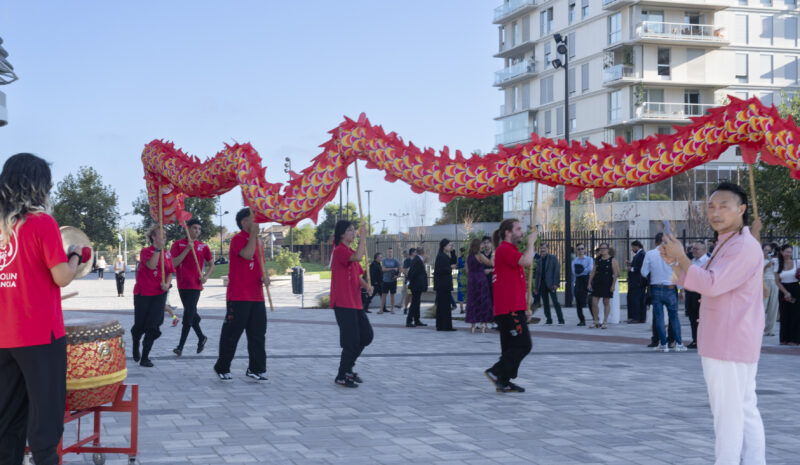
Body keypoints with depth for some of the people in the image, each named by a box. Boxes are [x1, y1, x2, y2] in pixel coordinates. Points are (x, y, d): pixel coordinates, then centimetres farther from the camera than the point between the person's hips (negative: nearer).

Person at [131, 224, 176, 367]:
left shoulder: (167, 254, 8)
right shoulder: (146, 251, -8)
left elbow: (170, 272, 11)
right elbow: (151, 265, -25)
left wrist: (167, 284, -9)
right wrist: (158, 248, -29)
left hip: (160, 294, 3)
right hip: (143, 293, -3)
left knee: (153, 327, -5)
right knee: (140, 325, 8)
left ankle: (145, 357, 2)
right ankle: (135, 347, 38)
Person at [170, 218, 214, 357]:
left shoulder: (203, 246, 4)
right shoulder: (178, 244, 2)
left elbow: (211, 265, 14)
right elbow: (173, 263, -9)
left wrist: (206, 276, -5)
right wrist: (187, 249, -16)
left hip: (195, 285, -2)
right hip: (182, 285, 2)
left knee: (188, 316, -7)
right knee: (192, 314, 11)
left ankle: (180, 346, -5)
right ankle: (201, 338, 29)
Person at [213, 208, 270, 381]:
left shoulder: (256, 241, 17)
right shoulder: (238, 239, -8)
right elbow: (247, 254, -27)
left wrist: (265, 276, 5)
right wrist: (253, 234, -18)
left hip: (257, 296, 8)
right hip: (238, 297, -8)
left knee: (258, 334, 6)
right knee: (232, 333, -1)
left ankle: (256, 369, 13)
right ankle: (222, 368, 10)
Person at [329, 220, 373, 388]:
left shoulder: (350, 252, 18)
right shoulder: (340, 250, -12)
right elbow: (358, 257, -31)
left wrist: (366, 286, 0)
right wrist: (363, 236, -23)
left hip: (354, 302, 10)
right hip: (343, 303, -10)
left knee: (366, 335, 12)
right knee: (352, 340, -8)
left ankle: (348, 368, 24)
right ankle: (341, 376, 3)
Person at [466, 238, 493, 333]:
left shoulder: (468, 256, 5)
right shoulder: (480, 256, -12)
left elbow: (467, 270, 11)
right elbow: (491, 263, -7)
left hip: (471, 280, 5)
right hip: (481, 279, -5)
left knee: (472, 301, 8)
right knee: (483, 301, 3)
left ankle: (473, 325, 5)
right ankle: (483, 324, 0)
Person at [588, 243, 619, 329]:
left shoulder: (612, 260, -3)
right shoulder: (598, 260, 10)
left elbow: (615, 274, -7)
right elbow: (593, 272, 12)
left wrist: (613, 285, -13)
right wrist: (589, 282, 6)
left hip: (607, 283, -4)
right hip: (597, 283, 4)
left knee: (606, 303, 3)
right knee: (594, 303, -2)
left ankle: (605, 322, 10)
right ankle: (596, 322, 8)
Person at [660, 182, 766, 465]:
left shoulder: (744, 247, -16)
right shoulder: (727, 245, 18)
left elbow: (712, 285, -26)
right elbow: (702, 285, 20)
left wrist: (681, 258, -16)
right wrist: (675, 262, 6)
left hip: (728, 344, -11)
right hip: (730, 343, 11)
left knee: (728, 412, -7)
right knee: (745, 410, 13)